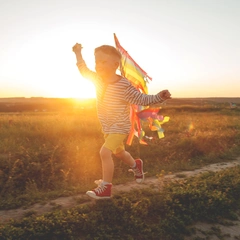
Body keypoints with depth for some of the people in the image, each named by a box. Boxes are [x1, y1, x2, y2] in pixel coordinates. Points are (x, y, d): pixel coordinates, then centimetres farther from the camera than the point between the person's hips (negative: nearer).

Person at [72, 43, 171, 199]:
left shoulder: (124, 86, -23)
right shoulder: (98, 79, -4)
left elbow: (142, 99, -19)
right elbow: (84, 71, 13)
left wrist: (159, 97, -33)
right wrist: (78, 53, 16)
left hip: (120, 127, -8)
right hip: (108, 127, 8)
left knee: (105, 152, -21)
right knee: (118, 153, 25)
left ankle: (105, 188, -6)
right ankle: (136, 165, 55)